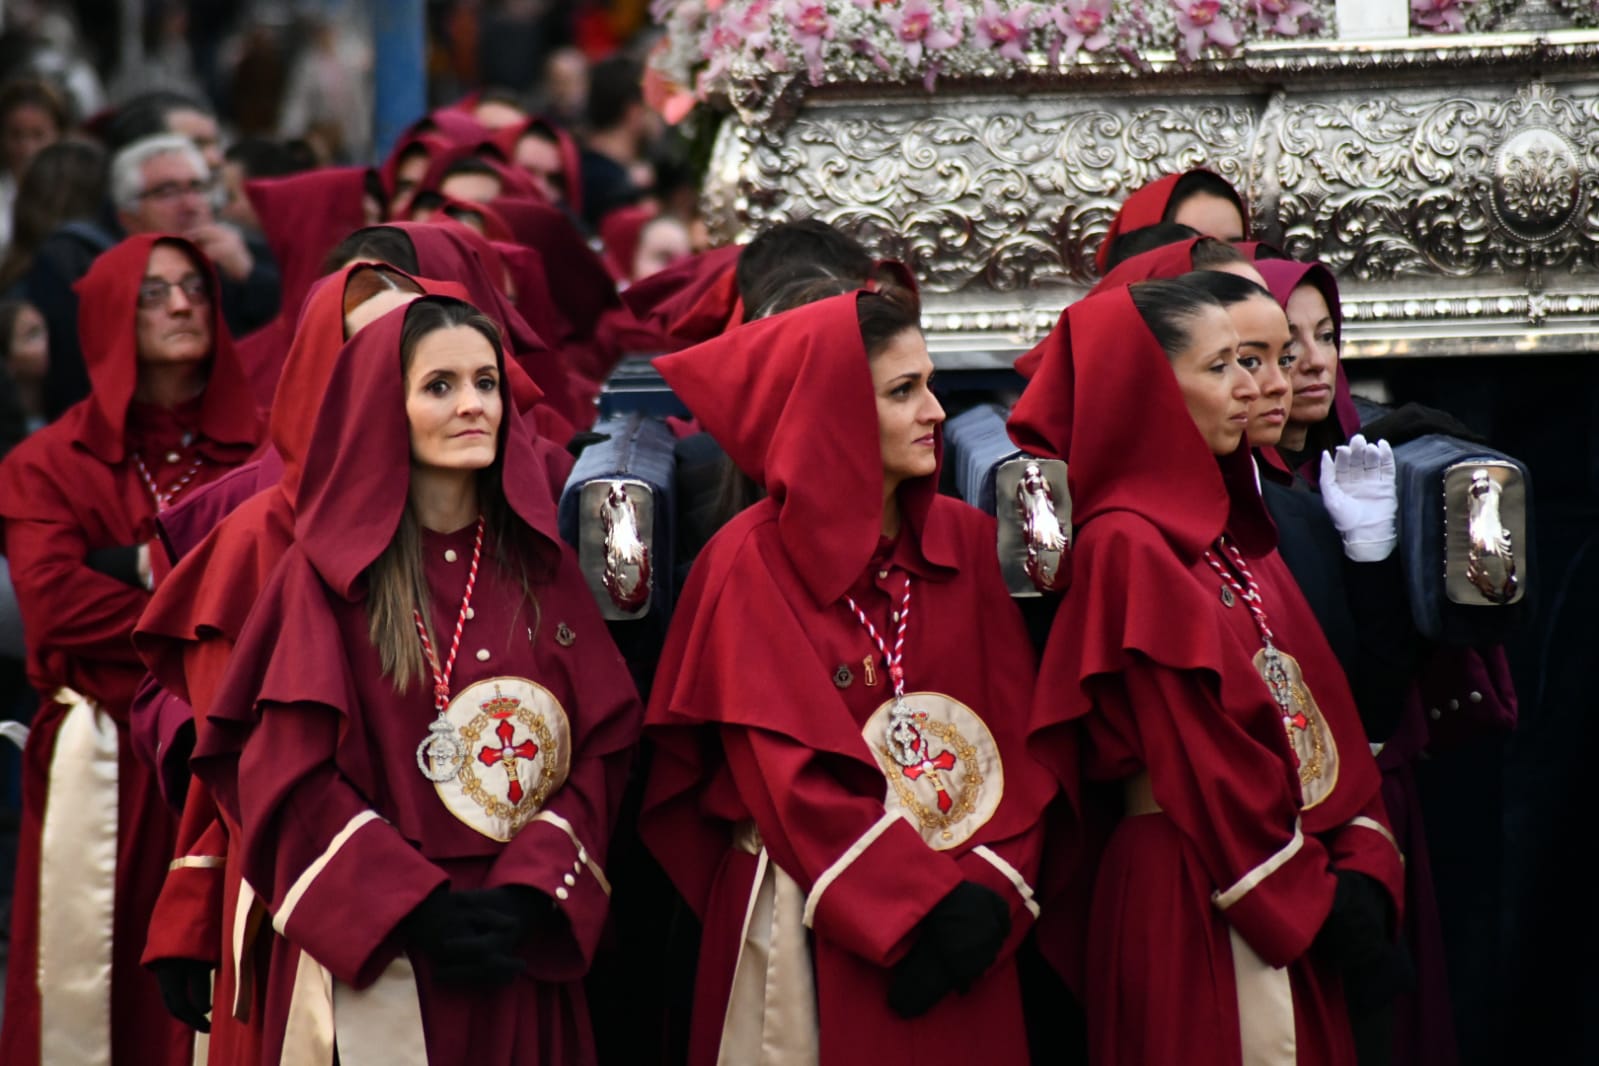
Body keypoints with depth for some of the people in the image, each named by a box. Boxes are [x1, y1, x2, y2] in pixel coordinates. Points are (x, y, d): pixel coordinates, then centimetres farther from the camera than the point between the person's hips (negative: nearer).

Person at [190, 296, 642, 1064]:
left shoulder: (543, 569, 9)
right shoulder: (327, 573, -2)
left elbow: (605, 747, 2)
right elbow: (291, 773, -8)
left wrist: (528, 894, -13)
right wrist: (421, 909, -17)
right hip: (371, 958, -3)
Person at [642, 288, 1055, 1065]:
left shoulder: (969, 543, 6)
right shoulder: (752, 564, -7)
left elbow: (1015, 733, 1)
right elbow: (791, 778, -12)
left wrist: (990, 892, -14)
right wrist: (927, 906, -19)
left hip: (967, 919, 4)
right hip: (812, 927, -4)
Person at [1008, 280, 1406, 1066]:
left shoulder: (1231, 530, 15)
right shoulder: (1124, 547, -11)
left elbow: (1318, 701, 10)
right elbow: (1198, 754, -15)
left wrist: (1364, 868, -3)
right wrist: (1313, 898, -13)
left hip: (1301, 903, 8)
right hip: (1190, 893, -8)